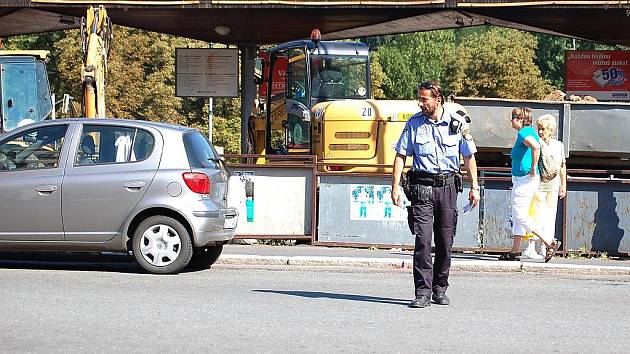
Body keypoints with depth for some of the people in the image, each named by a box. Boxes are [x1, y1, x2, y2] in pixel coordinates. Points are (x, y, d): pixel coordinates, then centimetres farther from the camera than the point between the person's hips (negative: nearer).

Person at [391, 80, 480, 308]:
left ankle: (440, 289, 18)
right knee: (422, 239, -10)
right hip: (422, 186, -1)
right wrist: (395, 187, -3)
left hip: (447, 186, 1)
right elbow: (401, 155, 5)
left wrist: (474, 187, 5)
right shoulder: (414, 123, 2)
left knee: (445, 241, 5)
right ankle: (423, 292, -8)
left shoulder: (457, 123, 1)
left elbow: (469, 156, 9)